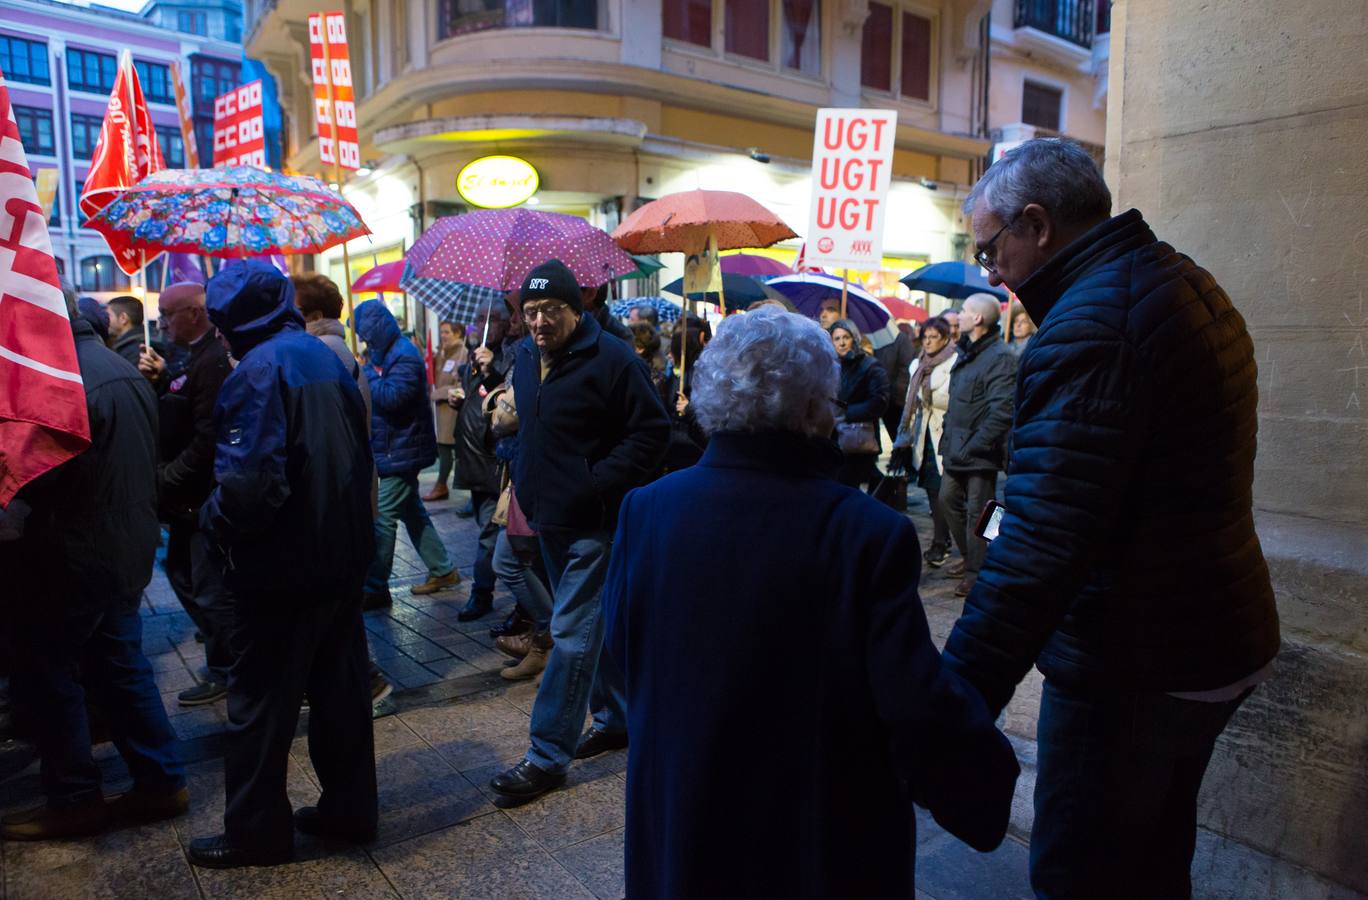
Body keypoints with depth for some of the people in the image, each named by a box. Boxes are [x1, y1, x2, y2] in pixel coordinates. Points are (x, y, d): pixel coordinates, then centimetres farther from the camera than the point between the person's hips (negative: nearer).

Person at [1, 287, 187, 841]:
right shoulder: (123, 370, 11)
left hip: (73, 557, -9)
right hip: (126, 550, 9)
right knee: (121, 669, 15)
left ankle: (74, 800, 16)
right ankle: (161, 781, 21)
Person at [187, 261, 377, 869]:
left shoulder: (258, 371, -16)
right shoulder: (326, 357, 8)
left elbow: (249, 481, -25)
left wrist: (214, 519, -8)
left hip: (281, 565, -8)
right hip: (342, 553, 8)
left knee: (260, 700, 7)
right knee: (340, 686, 15)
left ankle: (255, 833, 20)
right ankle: (349, 807, 28)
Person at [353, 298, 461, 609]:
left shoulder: (405, 357, -18)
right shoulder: (387, 353, 13)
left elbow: (390, 396, -28)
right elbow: (377, 393, 14)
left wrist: (366, 374, -16)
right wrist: (365, 374, -3)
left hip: (400, 451, -10)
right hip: (396, 448, 10)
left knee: (383, 519, -5)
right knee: (412, 512, 16)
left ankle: (375, 589, 2)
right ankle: (443, 570, 25)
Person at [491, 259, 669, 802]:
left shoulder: (610, 359, -15)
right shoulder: (526, 356, 9)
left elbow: (652, 431, -15)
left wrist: (599, 483, -21)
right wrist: (527, 480, 12)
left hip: (593, 520, -8)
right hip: (549, 514, 8)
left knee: (572, 631, -4)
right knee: (593, 623, 19)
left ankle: (549, 755, 5)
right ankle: (616, 719, 35)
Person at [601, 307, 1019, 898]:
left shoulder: (645, 510, -11)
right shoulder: (868, 534, -25)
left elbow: (624, 649, 2)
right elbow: (920, 705, -22)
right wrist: (989, 776, -3)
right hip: (824, 843, -3)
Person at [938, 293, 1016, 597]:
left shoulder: (1000, 357, -17)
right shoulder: (965, 352, 13)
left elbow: (1002, 412, -23)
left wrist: (974, 445, -23)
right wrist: (948, 439, 15)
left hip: (980, 455, -9)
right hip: (957, 450, 9)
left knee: (977, 512, 0)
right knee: (949, 500, 18)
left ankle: (975, 573, 12)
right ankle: (969, 557, 35)